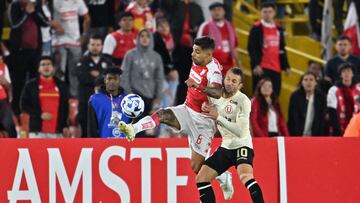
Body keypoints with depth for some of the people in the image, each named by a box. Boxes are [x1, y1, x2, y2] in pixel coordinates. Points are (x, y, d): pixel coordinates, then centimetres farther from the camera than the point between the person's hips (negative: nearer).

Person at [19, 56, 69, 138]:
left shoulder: (61, 86, 12)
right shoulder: (31, 86, 6)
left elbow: (65, 106, 14)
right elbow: (24, 105, 2)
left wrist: (65, 126, 5)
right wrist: (40, 114, -10)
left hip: (57, 131, 2)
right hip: (37, 130, -2)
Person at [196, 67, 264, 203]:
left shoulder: (243, 101, -17)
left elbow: (241, 131, -25)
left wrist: (218, 117, -28)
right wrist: (205, 108, -4)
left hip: (241, 145, -7)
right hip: (226, 146, 7)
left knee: (245, 176, -33)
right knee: (201, 179, 2)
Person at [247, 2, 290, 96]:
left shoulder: (278, 29, 15)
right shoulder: (257, 28, -4)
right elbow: (251, 48, -10)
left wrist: (286, 66, 17)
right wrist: (255, 64, -19)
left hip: (276, 68, 6)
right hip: (262, 68, -6)